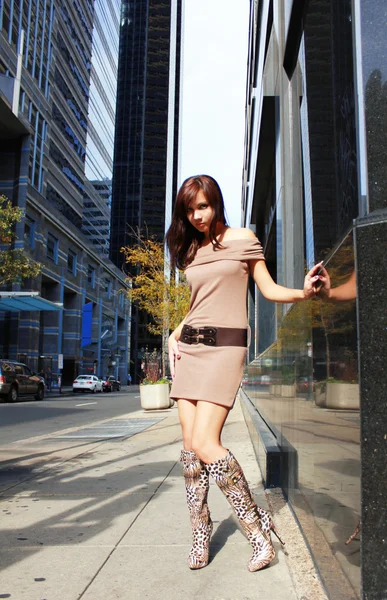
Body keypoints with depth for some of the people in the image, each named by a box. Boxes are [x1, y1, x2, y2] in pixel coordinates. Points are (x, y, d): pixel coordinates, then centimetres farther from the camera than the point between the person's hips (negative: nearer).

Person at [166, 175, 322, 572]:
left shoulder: (242, 240, 2)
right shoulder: (191, 251, 17)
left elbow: (269, 289, 1)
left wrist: (303, 292, -18)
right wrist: (175, 335, 8)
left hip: (224, 346, -6)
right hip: (189, 347, 6)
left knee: (205, 444, -15)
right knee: (189, 445, 3)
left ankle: (258, 529, 2)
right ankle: (201, 538, 16)